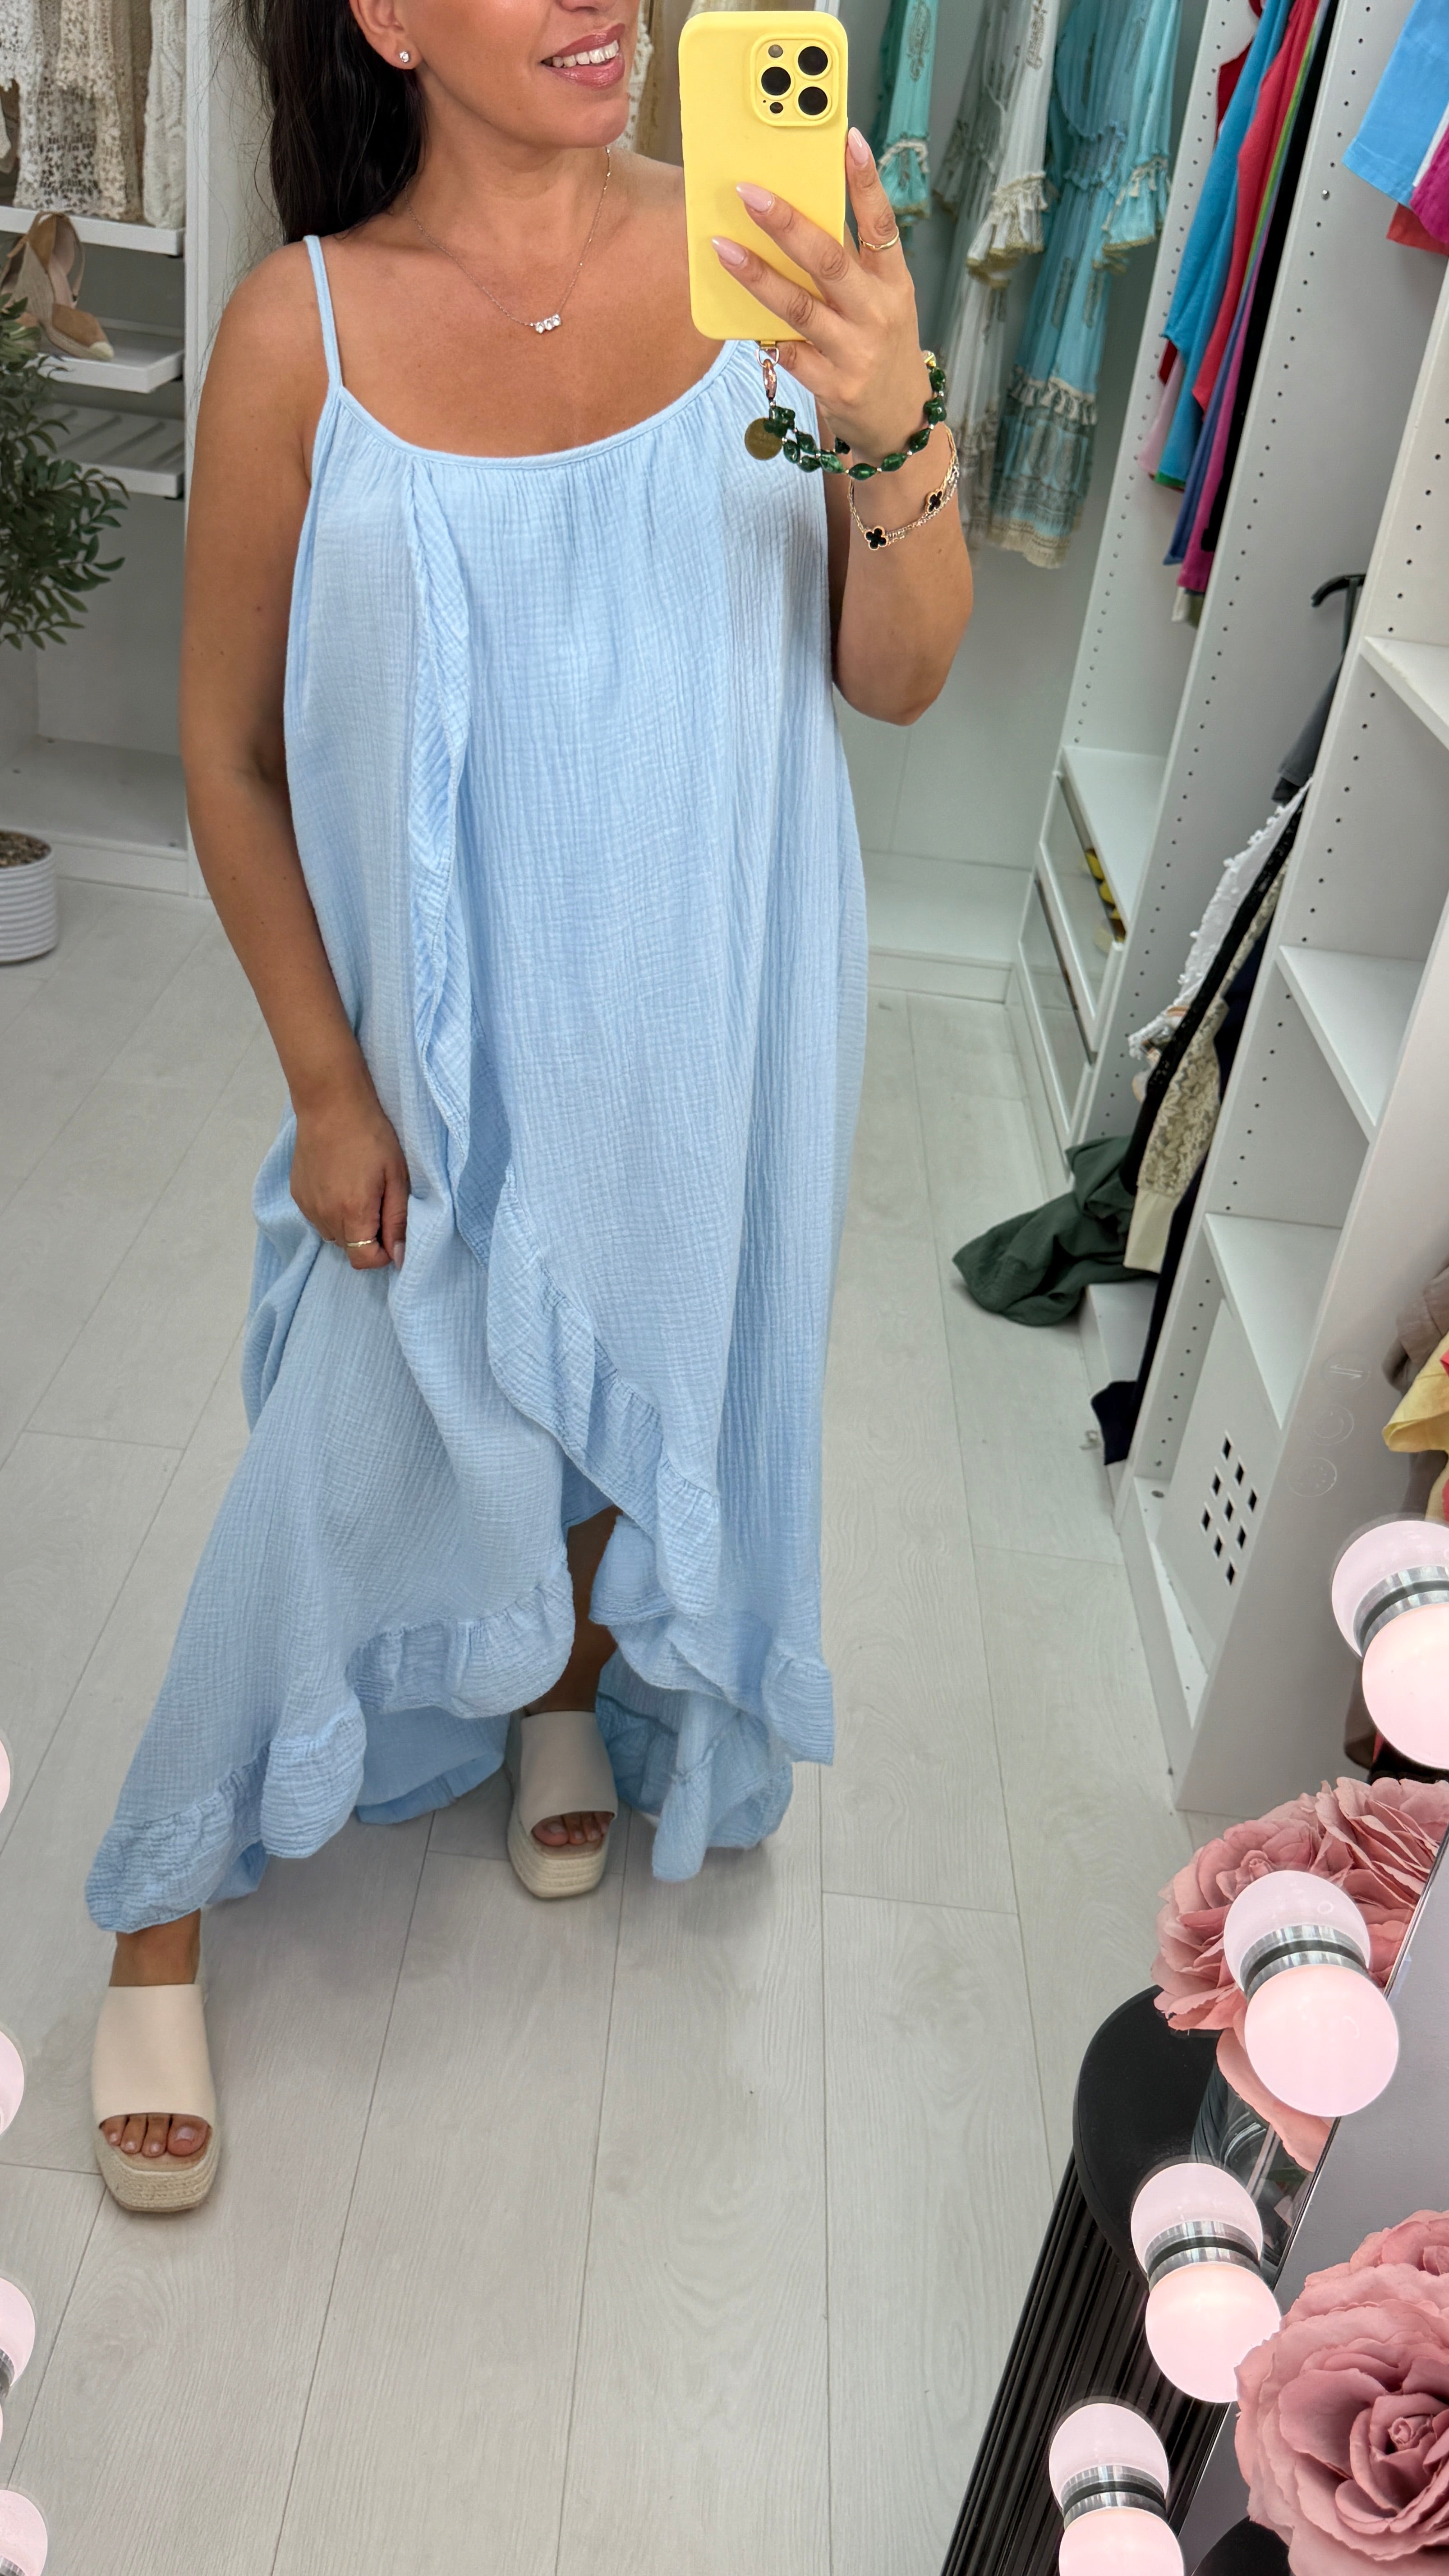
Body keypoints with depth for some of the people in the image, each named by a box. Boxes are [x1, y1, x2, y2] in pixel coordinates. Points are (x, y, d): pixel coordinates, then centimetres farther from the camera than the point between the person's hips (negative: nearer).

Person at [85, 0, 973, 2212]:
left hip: (715, 1016, 3)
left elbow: (899, 681, -8)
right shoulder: (306, 329, -12)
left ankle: (575, 1689, 55)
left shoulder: (750, 256, -7)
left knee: (651, 1385, 21)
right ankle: (161, 1918, 32)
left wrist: (896, 431, -26)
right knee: (357, 1461, 7)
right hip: (454, 1039, -2)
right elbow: (229, 750, -5)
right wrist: (327, 1084, -6)